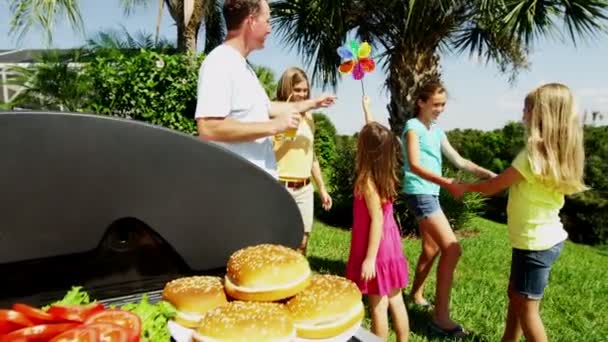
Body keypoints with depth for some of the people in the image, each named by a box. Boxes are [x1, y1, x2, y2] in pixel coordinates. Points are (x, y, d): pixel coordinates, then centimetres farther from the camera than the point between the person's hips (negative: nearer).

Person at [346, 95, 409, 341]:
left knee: (378, 306, 2)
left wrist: (370, 258, -22)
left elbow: (377, 219, -22)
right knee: (396, 302, 15)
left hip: (377, 249, -8)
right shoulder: (385, 173, 3)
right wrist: (366, 108, 29)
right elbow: (374, 133, 17)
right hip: (391, 245, 8)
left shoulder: (367, 181, -19)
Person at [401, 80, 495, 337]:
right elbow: (414, 165, -21)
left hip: (430, 193, 9)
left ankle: (416, 294, 38)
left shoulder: (437, 130, 16)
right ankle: (440, 316, -9)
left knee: (432, 248, 19)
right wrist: (446, 183, -33)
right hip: (420, 193, -9)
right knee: (452, 249, -14)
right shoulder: (413, 126, -9)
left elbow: (459, 161, 15)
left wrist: (487, 174, 1)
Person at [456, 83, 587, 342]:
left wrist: (464, 187, 2)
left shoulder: (534, 153, -23)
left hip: (535, 242, -9)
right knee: (515, 296, 22)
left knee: (526, 308, 5)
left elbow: (492, 188, -12)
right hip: (547, 237, 9)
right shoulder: (559, 152, 3)